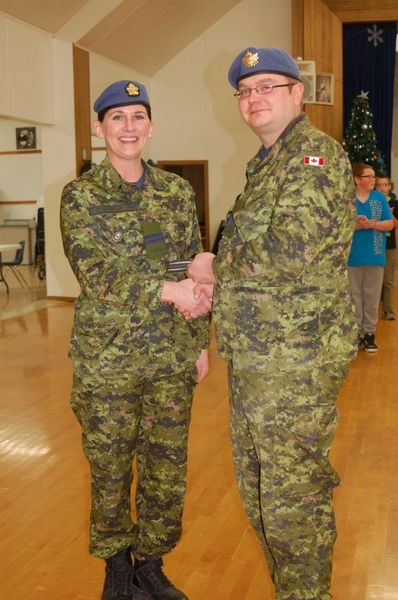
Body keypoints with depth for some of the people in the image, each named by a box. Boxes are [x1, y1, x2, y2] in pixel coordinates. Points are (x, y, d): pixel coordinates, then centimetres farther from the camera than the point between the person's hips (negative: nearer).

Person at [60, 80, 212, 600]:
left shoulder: (177, 191, 6)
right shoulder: (79, 195, -4)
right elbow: (95, 273, -16)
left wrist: (201, 342, 8)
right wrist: (166, 291, -24)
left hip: (172, 356, 3)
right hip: (106, 358, -3)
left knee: (168, 470, 10)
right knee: (110, 471, 10)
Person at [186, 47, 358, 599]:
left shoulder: (315, 154, -12)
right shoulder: (265, 163, 18)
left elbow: (287, 254, -25)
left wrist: (215, 267, -9)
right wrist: (209, 285, 6)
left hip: (295, 361, -10)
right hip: (254, 359, 10)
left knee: (292, 497, 1)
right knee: (257, 488, 19)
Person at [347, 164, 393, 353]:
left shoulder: (380, 198, 6)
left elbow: (389, 224, 3)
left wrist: (372, 224, -15)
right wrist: (357, 225, -20)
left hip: (376, 256, 2)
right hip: (353, 256, -2)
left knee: (372, 297, 5)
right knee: (354, 296, 5)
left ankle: (370, 332, 13)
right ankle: (356, 332, 14)